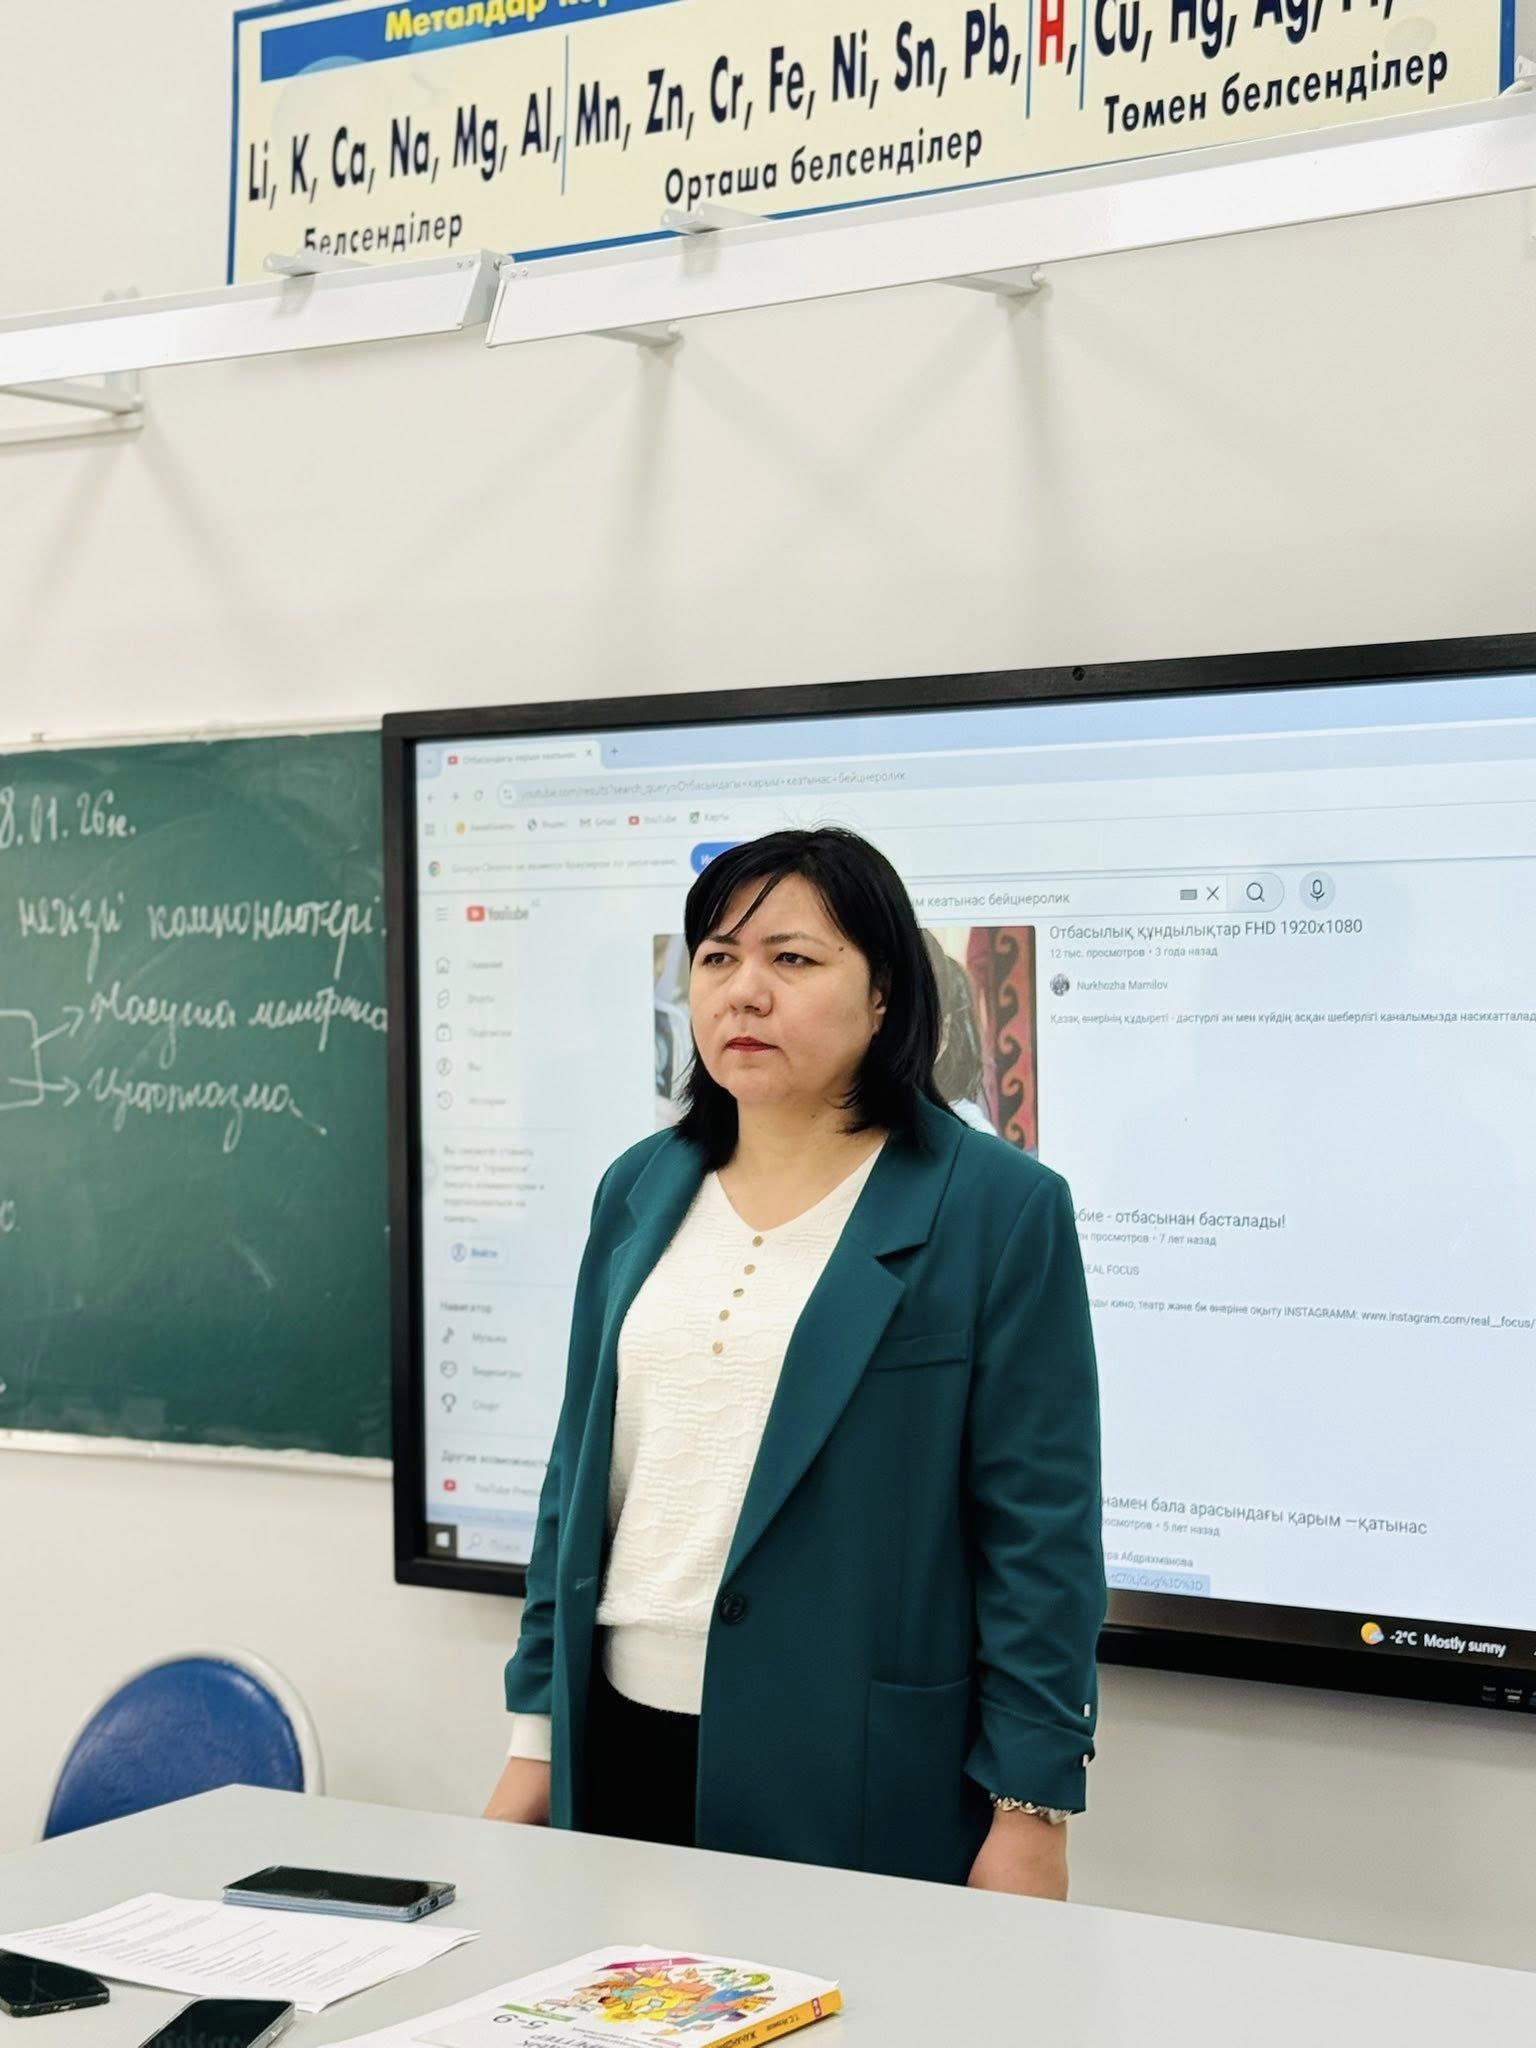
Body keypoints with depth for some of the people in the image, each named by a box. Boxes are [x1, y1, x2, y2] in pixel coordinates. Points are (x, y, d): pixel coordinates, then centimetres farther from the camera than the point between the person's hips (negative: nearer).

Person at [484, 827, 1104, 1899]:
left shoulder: (999, 1208, -7)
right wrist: (537, 1738, 11)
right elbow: (581, 1469, 12)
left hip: (859, 1782, -5)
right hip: (622, 1741, 5)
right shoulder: (642, 1188, 8)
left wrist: (1030, 1808, -11)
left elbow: (1041, 1528, -9)